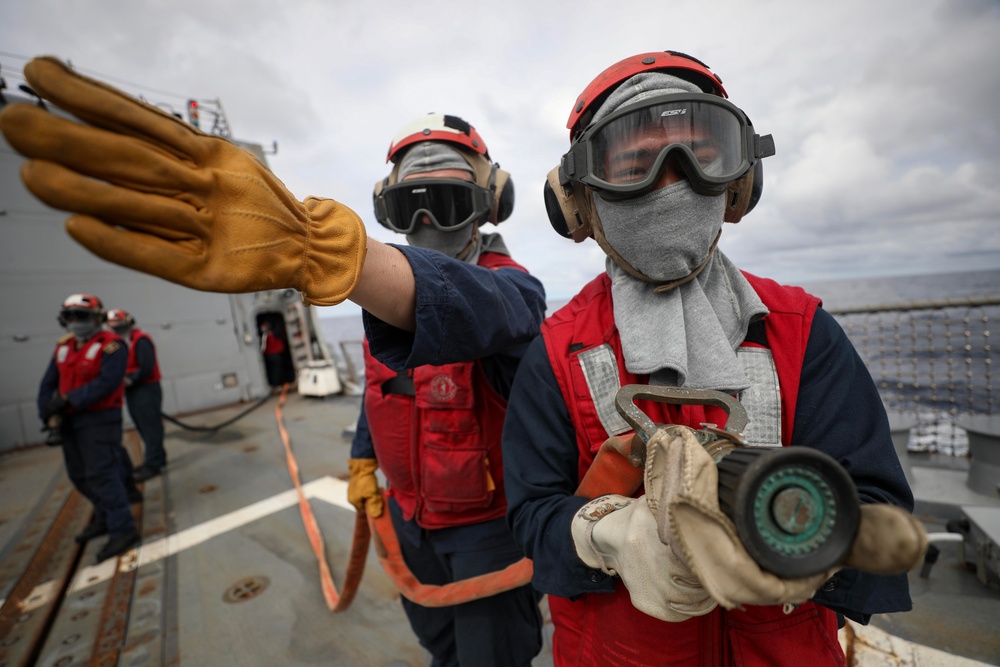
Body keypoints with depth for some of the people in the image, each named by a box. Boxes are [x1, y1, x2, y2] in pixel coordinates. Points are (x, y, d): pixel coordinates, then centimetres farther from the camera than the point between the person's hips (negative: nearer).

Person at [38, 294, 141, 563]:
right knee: (79, 475, 18)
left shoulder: (110, 345, -13)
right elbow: (48, 383, 6)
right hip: (71, 421, 8)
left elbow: (107, 382, -23)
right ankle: (105, 518, 35)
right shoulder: (63, 347, 9)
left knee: (101, 474, -8)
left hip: (100, 419, -8)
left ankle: (122, 529, -1)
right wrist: (48, 414, -7)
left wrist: (67, 400, -24)